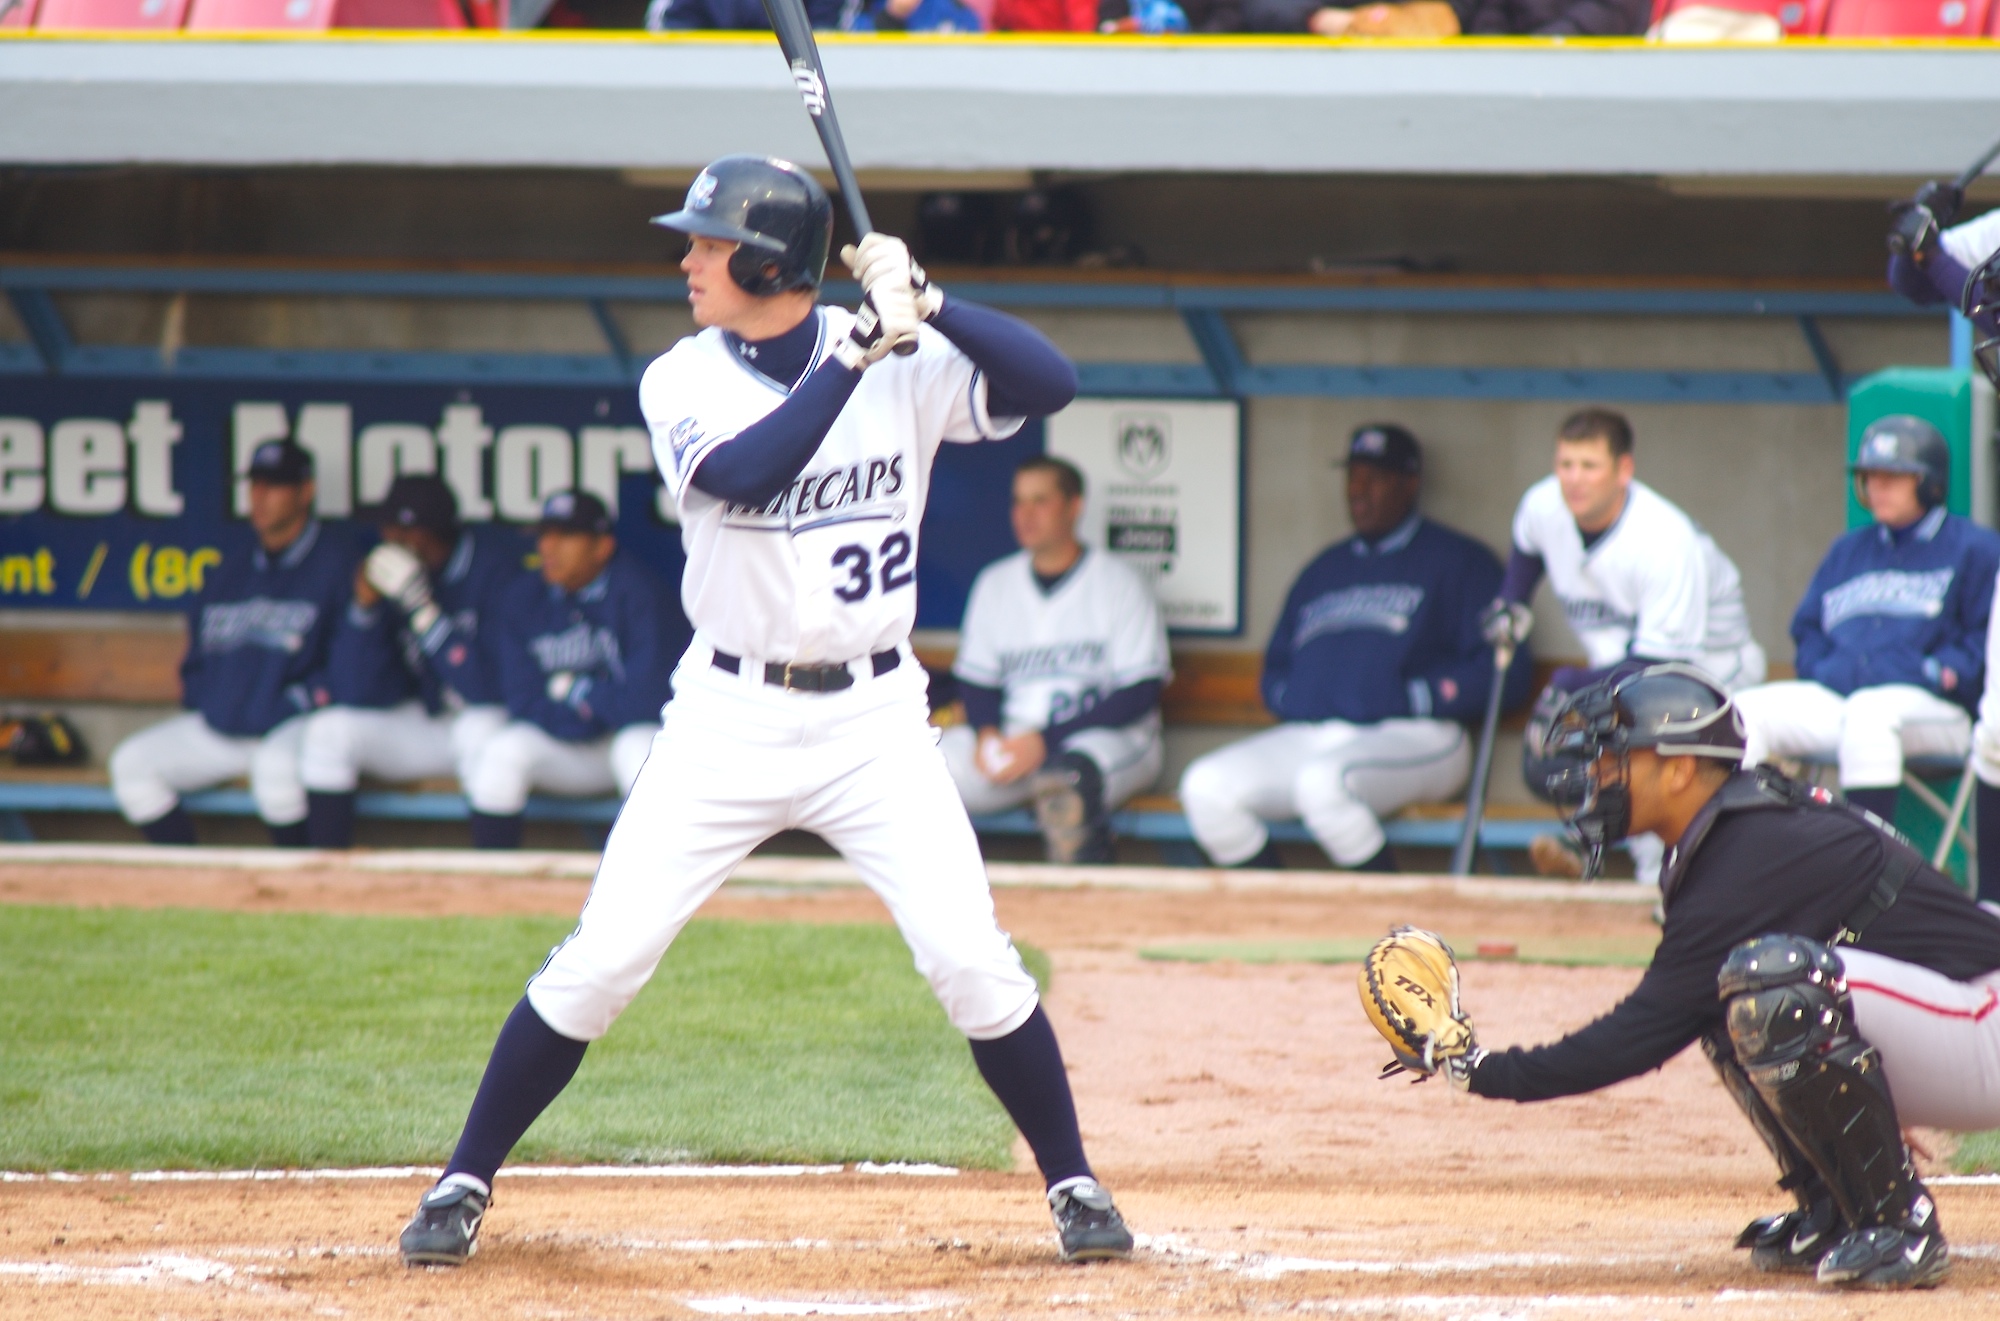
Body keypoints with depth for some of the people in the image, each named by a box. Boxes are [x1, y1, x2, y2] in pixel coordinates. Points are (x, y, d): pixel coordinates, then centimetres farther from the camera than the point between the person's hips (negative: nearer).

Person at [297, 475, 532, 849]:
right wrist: (364, 607, -20)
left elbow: (489, 687, -27)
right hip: (422, 725, 5)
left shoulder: (496, 565, -18)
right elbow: (356, 694, -7)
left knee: (480, 730, -36)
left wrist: (423, 610, -32)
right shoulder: (388, 572, -6)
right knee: (328, 731, -14)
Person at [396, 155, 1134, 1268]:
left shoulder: (907, 364, -4)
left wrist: (925, 300, -24)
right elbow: (745, 473, -25)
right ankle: (466, 1185, 10)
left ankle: (1074, 1185, 9)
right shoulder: (684, 382, -5)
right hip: (730, 718, 0)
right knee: (600, 962, -3)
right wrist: (864, 347, -28)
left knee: (972, 960, -9)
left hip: (874, 718, 0)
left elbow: (1051, 384, -15)